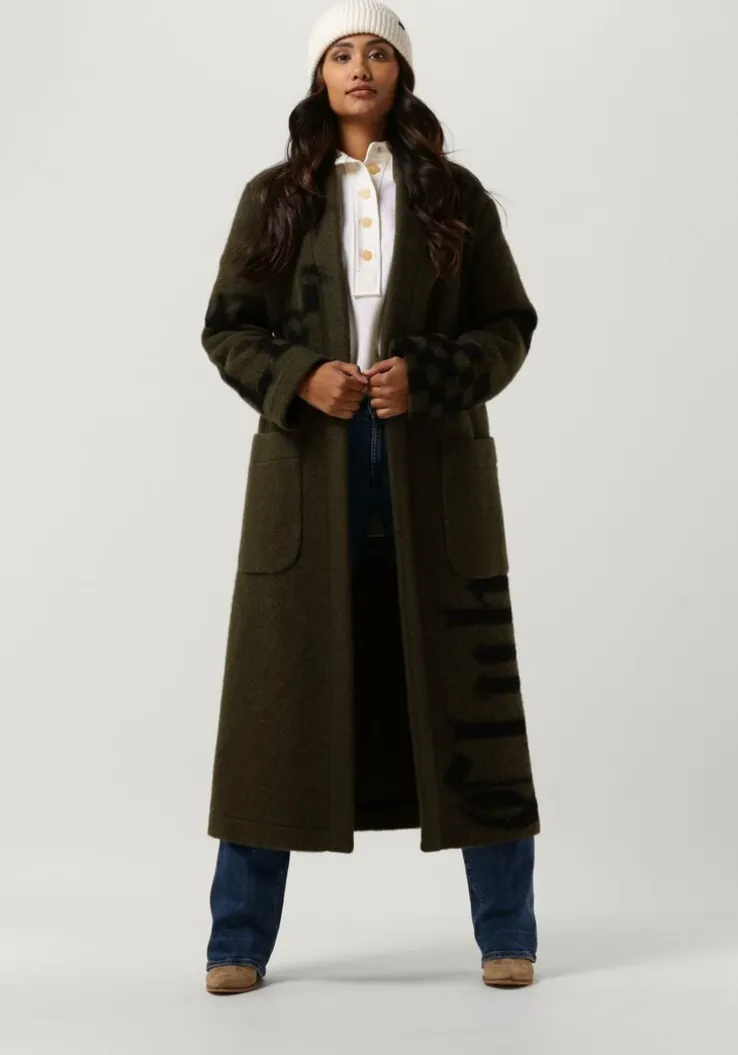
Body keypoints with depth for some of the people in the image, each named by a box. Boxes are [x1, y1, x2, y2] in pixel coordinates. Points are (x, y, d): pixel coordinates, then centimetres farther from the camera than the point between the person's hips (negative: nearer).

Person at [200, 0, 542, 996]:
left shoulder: (455, 196, 7)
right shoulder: (274, 197, 8)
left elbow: (508, 326, 5)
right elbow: (227, 327, 7)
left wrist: (426, 378, -12)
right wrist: (301, 378, -12)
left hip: (432, 472, 0)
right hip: (309, 470, 0)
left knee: (462, 690, 2)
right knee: (282, 691, 1)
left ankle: (508, 936, 15)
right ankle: (239, 942, 13)